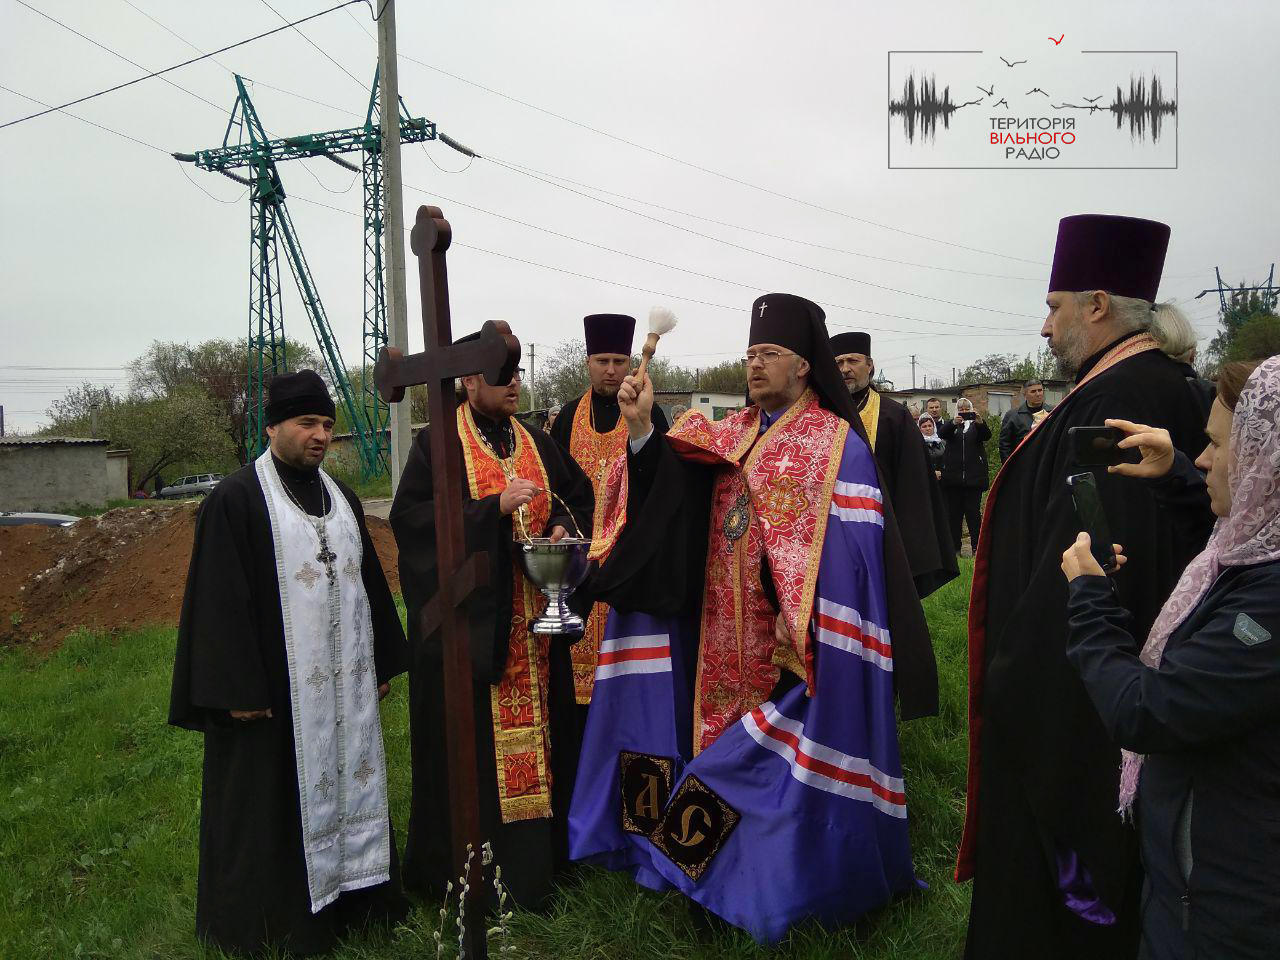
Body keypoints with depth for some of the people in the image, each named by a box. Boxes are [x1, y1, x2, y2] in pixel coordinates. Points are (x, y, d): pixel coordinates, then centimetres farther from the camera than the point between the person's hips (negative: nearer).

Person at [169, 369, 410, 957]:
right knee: (275, 804, 5)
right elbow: (221, 601, -13)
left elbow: (370, 582, 15)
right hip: (274, 688, -6)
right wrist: (237, 689, -17)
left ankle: (353, 897, 31)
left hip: (346, 686, 7)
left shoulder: (341, 498, 10)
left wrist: (383, 662, 14)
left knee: (349, 784, 15)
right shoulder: (234, 501, -10)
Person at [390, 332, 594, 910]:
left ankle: (534, 856, 24)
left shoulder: (536, 444, 12)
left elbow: (579, 492, 20)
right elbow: (408, 515, -14)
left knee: (535, 727, 9)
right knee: (474, 741, -1)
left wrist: (563, 526, -2)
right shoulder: (438, 444, -4)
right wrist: (494, 506, -21)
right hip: (470, 622, -5)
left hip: (533, 622, 5)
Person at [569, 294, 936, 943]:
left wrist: (801, 620, -20)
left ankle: (796, 877, 22)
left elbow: (850, 553, -13)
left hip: (799, 640, -5)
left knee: (782, 761, 2)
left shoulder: (837, 444, -7)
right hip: (724, 636, 6)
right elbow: (666, 489, -1)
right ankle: (726, 866, 30)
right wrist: (642, 430, -17)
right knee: (725, 743, 12)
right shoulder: (729, 436, 11)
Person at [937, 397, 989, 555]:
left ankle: (977, 546, 1)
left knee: (973, 511, -3)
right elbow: (941, 433, -10)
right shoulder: (951, 424, 12)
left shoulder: (976, 425, 11)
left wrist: (980, 423, -30)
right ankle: (954, 546, 5)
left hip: (973, 476, -1)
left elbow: (986, 435, -9)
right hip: (953, 475, 1)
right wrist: (953, 423, -30)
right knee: (953, 511, 1)